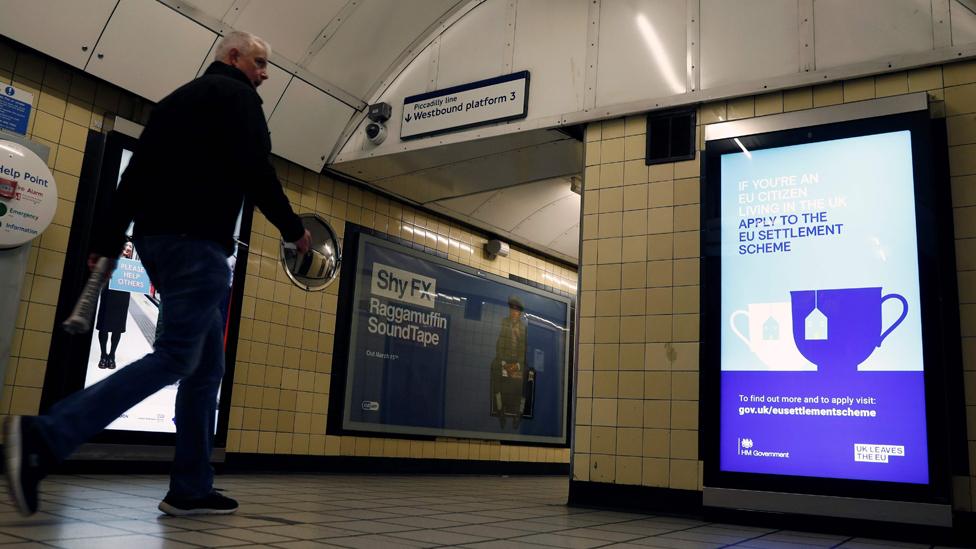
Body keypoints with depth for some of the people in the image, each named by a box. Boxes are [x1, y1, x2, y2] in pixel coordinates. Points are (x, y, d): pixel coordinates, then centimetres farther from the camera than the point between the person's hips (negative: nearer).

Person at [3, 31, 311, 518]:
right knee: (176, 358, -14)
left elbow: (135, 175, 21)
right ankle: (46, 437, -24)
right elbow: (256, 173, -10)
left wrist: (107, 241, 17)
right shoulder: (236, 95, 2)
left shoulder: (176, 99, 27)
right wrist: (293, 229, 2)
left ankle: (191, 490, 6)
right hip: (196, 241, -9)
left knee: (208, 366, 8)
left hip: (156, 238, 9)